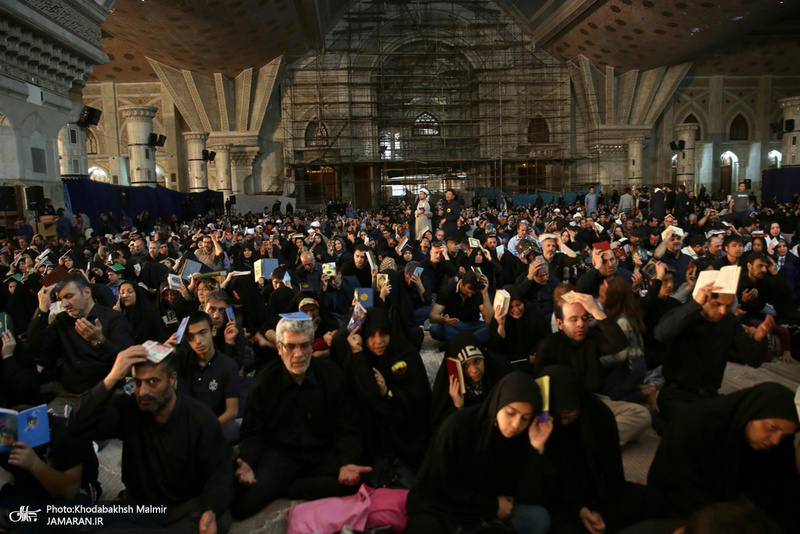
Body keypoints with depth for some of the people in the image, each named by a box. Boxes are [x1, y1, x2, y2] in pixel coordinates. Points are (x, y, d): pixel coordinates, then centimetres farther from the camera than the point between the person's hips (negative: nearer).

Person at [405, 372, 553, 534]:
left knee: (540, 517, -18)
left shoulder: (522, 438, -7)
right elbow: (440, 484, -14)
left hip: (487, 513, 5)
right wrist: (493, 505, -11)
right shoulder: (459, 426, -20)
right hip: (442, 508, -5)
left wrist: (537, 449, -22)